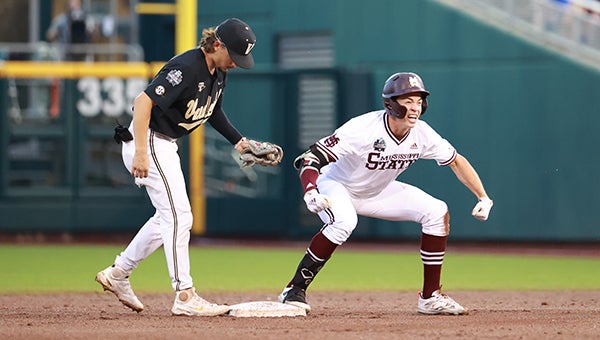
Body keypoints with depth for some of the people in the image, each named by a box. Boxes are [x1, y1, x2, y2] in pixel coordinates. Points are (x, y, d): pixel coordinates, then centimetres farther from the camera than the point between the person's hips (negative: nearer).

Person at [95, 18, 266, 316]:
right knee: (178, 216, -12)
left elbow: (212, 108, 23)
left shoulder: (218, 74, 5)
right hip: (148, 142, -10)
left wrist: (237, 140, 8)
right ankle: (184, 296, -10)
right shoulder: (186, 68, -25)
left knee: (170, 218, 17)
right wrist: (140, 153, -34)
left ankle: (117, 273, 28)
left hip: (166, 145, 10)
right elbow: (143, 101, -29)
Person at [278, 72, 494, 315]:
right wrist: (310, 193, -54)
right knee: (344, 221, -39)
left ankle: (430, 297, 0)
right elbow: (309, 159, -36)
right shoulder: (362, 129, -34)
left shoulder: (421, 135, -17)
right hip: (336, 186, -6)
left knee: (437, 212, -7)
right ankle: (295, 289, -26)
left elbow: (456, 161, 1)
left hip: (377, 193, 6)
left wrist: (483, 197, -7)